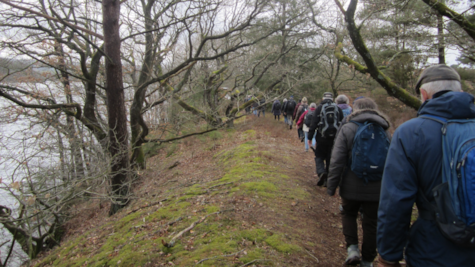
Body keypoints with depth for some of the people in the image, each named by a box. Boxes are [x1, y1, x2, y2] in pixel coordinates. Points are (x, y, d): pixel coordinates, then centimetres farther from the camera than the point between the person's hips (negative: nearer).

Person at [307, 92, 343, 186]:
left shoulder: (319, 108, -1)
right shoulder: (338, 109, 7)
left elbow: (313, 123, -7)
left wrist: (310, 136, -3)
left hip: (322, 137, -2)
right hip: (334, 138, 2)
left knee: (319, 156, 10)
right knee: (330, 158, 10)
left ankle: (321, 172, -16)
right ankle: (328, 180, 12)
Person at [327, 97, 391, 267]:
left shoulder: (347, 129, -8)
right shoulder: (384, 131, 4)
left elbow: (337, 162, -13)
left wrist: (331, 186, -6)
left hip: (352, 187, -2)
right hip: (377, 189, 3)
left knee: (348, 214, 22)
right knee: (371, 223, 14)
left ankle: (352, 248, 8)